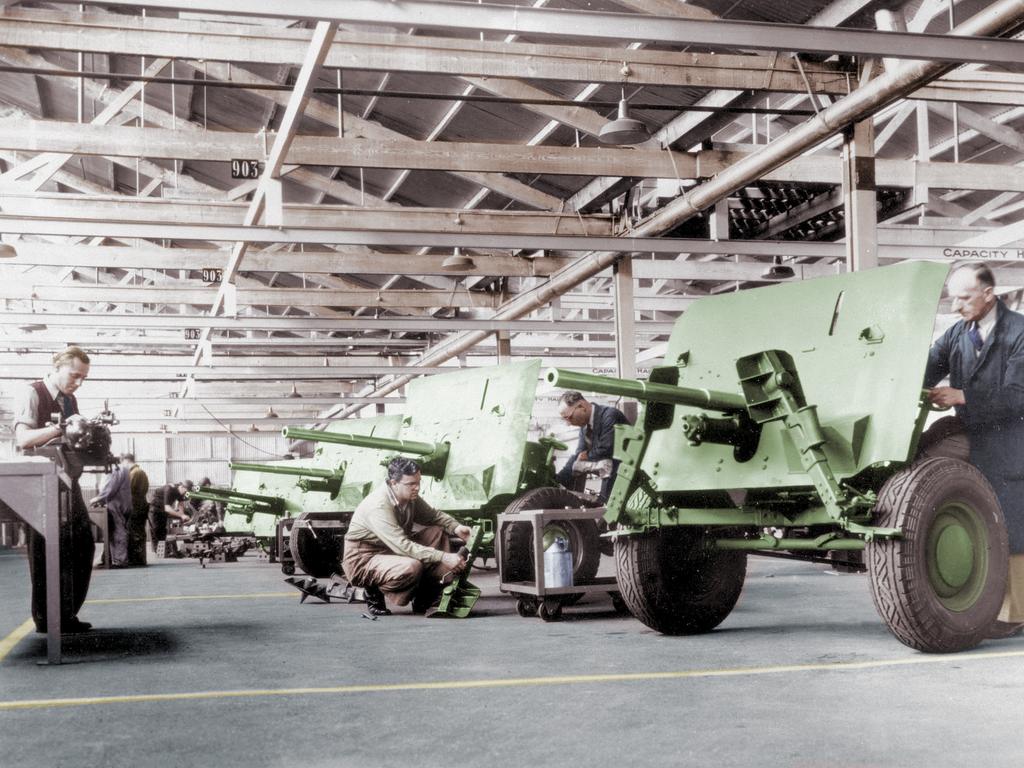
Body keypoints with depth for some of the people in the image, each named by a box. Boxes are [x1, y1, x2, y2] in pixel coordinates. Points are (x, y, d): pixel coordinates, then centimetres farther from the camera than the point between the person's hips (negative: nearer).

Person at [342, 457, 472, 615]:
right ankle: (374, 593, -5)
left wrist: (456, 528, -9)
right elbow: (403, 546, -36)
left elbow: (434, 515, 13)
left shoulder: (410, 496, -3)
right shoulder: (378, 506, -29)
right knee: (412, 566, -35)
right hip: (362, 560, -9)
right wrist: (444, 557, -39)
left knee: (438, 532, -1)